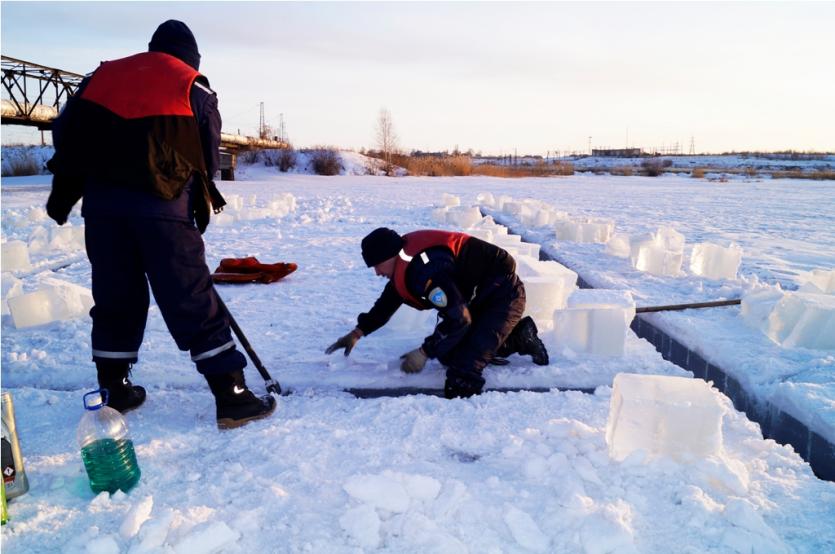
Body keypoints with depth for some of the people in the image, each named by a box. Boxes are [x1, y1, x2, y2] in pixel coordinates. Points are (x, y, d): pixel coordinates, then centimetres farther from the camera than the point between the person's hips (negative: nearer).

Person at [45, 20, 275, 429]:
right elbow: (209, 155, 5)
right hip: (162, 203, -4)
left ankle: (114, 390, 25)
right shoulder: (194, 86, 8)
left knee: (115, 296, 16)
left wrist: (64, 191, 22)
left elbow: (66, 132, 15)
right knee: (192, 301, -2)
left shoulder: (104, 74, 18)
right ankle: (231, 397, -1)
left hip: (102, 200, 4)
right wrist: (200, 201, 17)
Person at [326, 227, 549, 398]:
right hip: (481, 296, 10)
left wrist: (424, 353, -19)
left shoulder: (423, 269, -30)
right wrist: (358, 333, 14)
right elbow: (388, 301, 18)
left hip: (503, 293, -10)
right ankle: (518, 336, 13)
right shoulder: (405, 260, 3)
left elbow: (457, 318, -29)